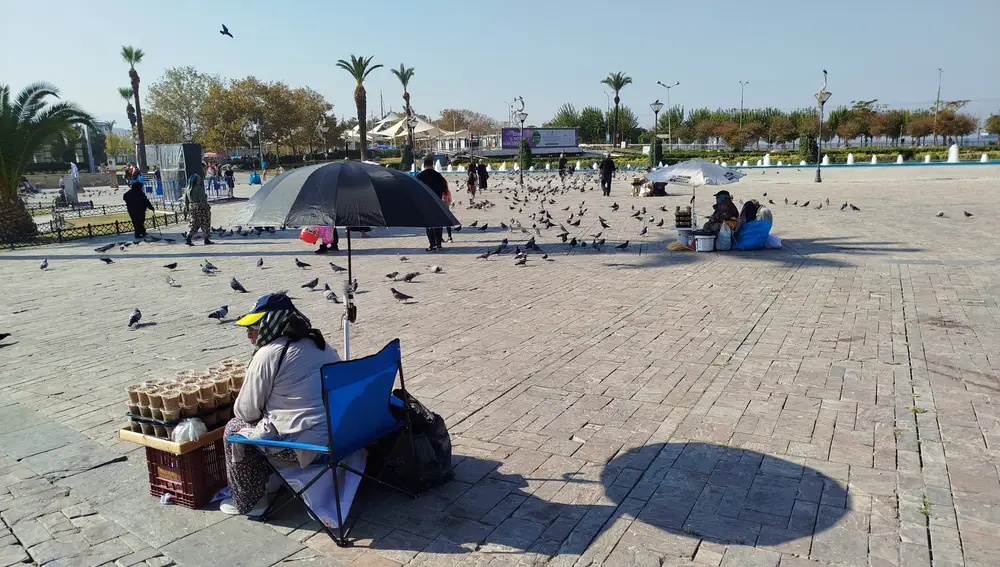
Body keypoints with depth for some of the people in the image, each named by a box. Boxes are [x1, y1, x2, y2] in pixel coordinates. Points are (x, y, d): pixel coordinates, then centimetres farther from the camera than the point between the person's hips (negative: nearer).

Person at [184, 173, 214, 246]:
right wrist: (207, 207, -11)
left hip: (192, 207, 7)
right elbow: (202, 200, -18)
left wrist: (187, 208, 18)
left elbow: (186, 200, 11)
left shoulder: (188, 189, 6)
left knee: (194, 223, 14)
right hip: (200, 207, -7)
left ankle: (188, 237, -1)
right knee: (205, 223, 6)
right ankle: (206, 239, 11)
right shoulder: (199, 188, -16)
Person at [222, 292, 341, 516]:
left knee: (235, 428, 14)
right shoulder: (320, 343, 9)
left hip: (307, 447, -8)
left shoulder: (268, 355, -13)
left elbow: (246, 411, -6)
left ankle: (248, 501, 24)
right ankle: (273, 477, 38)